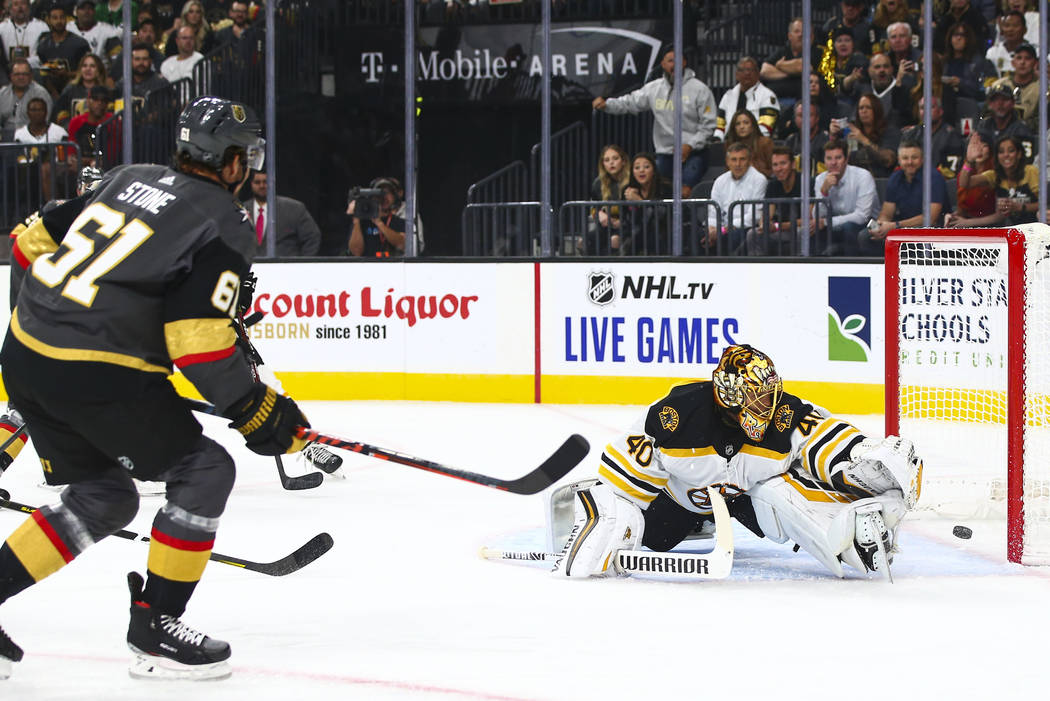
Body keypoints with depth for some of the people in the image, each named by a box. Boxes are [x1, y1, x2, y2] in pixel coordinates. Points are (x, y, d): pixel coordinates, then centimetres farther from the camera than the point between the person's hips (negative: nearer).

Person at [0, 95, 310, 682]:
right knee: (205, 471, 5)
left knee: (105, 496, 21)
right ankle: (156, 631, 4)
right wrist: (257, 413, -5)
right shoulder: (224, 224, -5)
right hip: (96, 372, -8)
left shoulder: (129, 179, 18)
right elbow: (199, 339, -15)